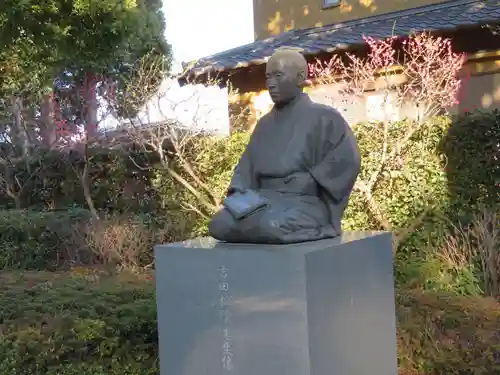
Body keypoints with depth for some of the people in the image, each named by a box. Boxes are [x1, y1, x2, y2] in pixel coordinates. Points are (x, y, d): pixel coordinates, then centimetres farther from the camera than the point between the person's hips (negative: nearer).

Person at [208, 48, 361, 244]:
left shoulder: (324, 117, 0)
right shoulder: (265, 124, 18)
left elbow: (347, 160, -9)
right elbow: (246, 167, 16)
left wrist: (310, 180, -18)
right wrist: (238, 190, -4)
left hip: (306, 204, -5)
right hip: (265, 200, 6)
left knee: (268, 226, -37)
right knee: (219, 225, -21)